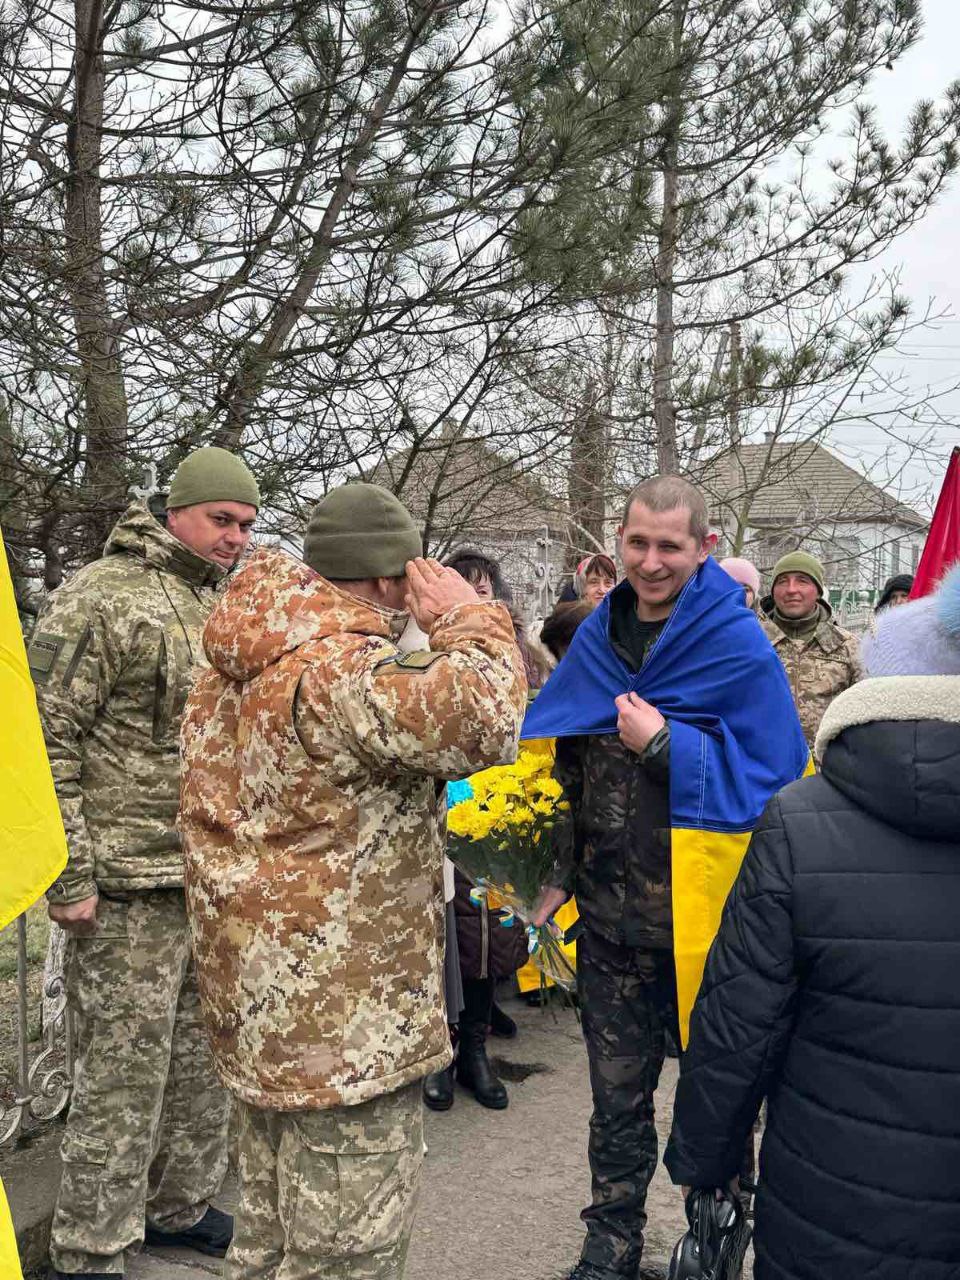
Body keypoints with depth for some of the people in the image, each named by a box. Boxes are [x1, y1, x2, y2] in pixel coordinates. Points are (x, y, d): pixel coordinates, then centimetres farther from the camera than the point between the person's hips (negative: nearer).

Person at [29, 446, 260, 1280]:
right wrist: (69, 877, -15)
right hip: (133, 885, -7)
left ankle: (180, 1205, 35)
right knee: (124, 1072, 1)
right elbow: (48, 743, -12)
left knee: (203, 1057, 16)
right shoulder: (100, 599, -9)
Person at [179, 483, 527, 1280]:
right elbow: (485, 723, -36)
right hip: (348, 1018, -10)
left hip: (258, 996, 10)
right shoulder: (345, 670, -24)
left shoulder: (238, 666, 8)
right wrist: (470, 620, -19)